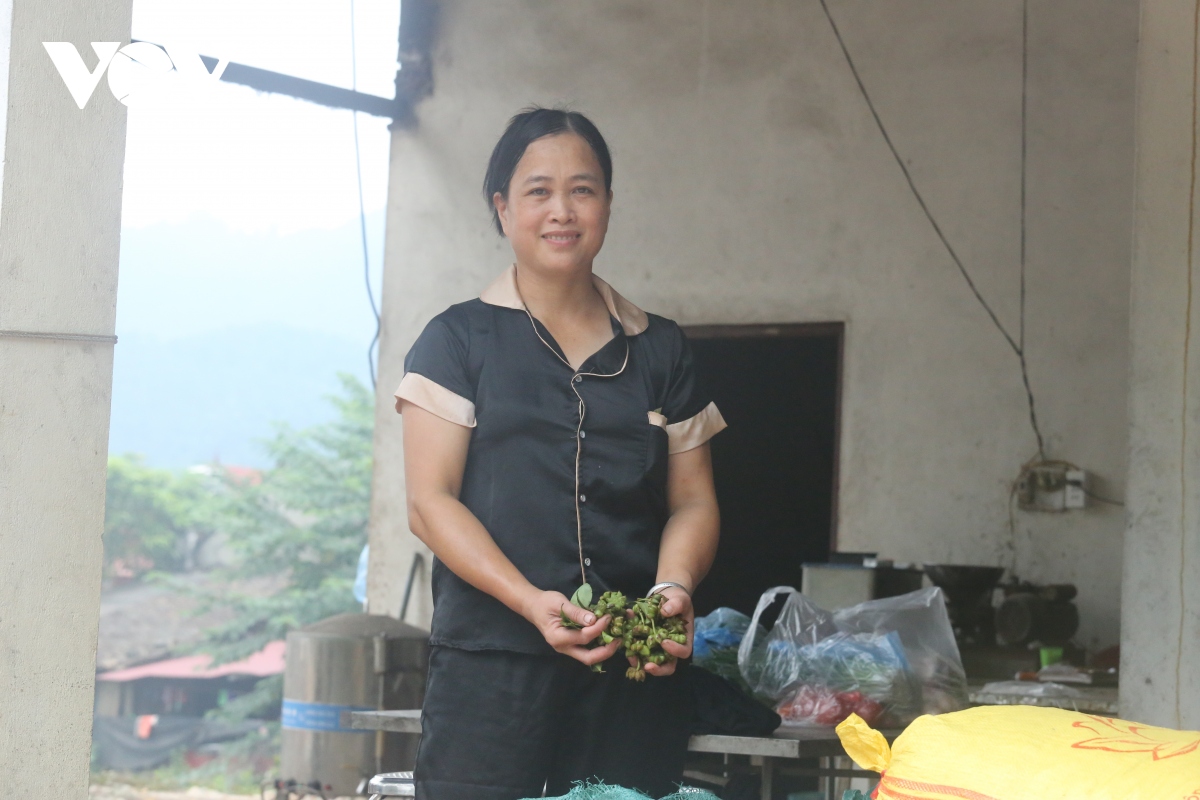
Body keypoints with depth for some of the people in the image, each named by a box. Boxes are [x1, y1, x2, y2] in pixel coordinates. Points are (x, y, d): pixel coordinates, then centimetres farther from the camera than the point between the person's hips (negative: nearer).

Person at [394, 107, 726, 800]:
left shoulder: (660, 349, 16)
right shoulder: (460, 340, 6)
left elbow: (693, 501, 14)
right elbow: (430, 500, -2)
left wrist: (674, 586, -8)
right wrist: (531, 602, -16)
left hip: (637, 672, 3)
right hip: (491, 665, -2)